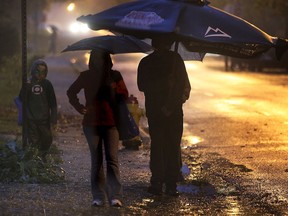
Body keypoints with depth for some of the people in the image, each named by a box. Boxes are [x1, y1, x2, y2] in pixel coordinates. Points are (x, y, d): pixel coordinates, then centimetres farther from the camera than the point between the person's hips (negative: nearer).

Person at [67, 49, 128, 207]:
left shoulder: (115, 76, 4)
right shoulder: (86, 76, 6)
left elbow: (124, 95, 9)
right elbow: (71, 92, 16)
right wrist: (78, 106, 2)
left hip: (111, 122, -1)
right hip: (91, 122, 1)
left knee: (112, 159, -9)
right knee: (96, 160, 4)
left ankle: (115, 196, -11)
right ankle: (98, 196, 7)